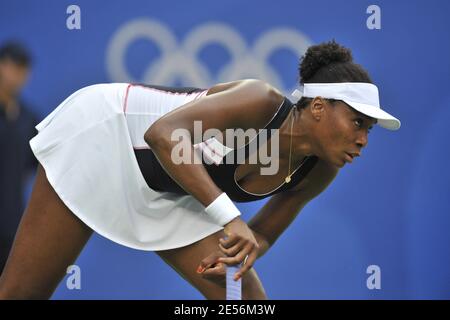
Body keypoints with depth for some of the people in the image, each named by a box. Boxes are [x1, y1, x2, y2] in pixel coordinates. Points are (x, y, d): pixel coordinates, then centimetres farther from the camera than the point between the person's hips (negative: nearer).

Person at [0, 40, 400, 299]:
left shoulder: (319, 172, -10)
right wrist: (228, 216, -43)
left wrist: (239, 251, -22)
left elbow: (260, 235, 2)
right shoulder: (264, 101, -31)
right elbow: (163, 134, -39)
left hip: (165, 196, 7)